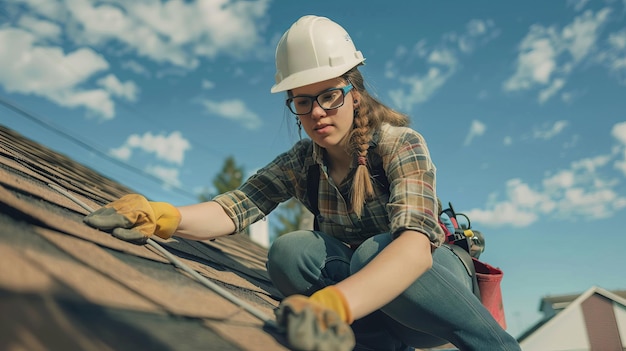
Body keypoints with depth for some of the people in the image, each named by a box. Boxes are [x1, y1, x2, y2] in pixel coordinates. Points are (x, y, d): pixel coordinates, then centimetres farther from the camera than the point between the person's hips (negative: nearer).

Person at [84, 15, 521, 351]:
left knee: (372, 252, -37)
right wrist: (165, 217, -39)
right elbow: (240, 205, -18)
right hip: (366, 295, 3)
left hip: (436, 274, -3)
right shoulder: (301, 162, -4)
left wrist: (334, 303, -56)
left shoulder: (399, 143, -20)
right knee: (288, 252, -24)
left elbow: (415, 242, -37)